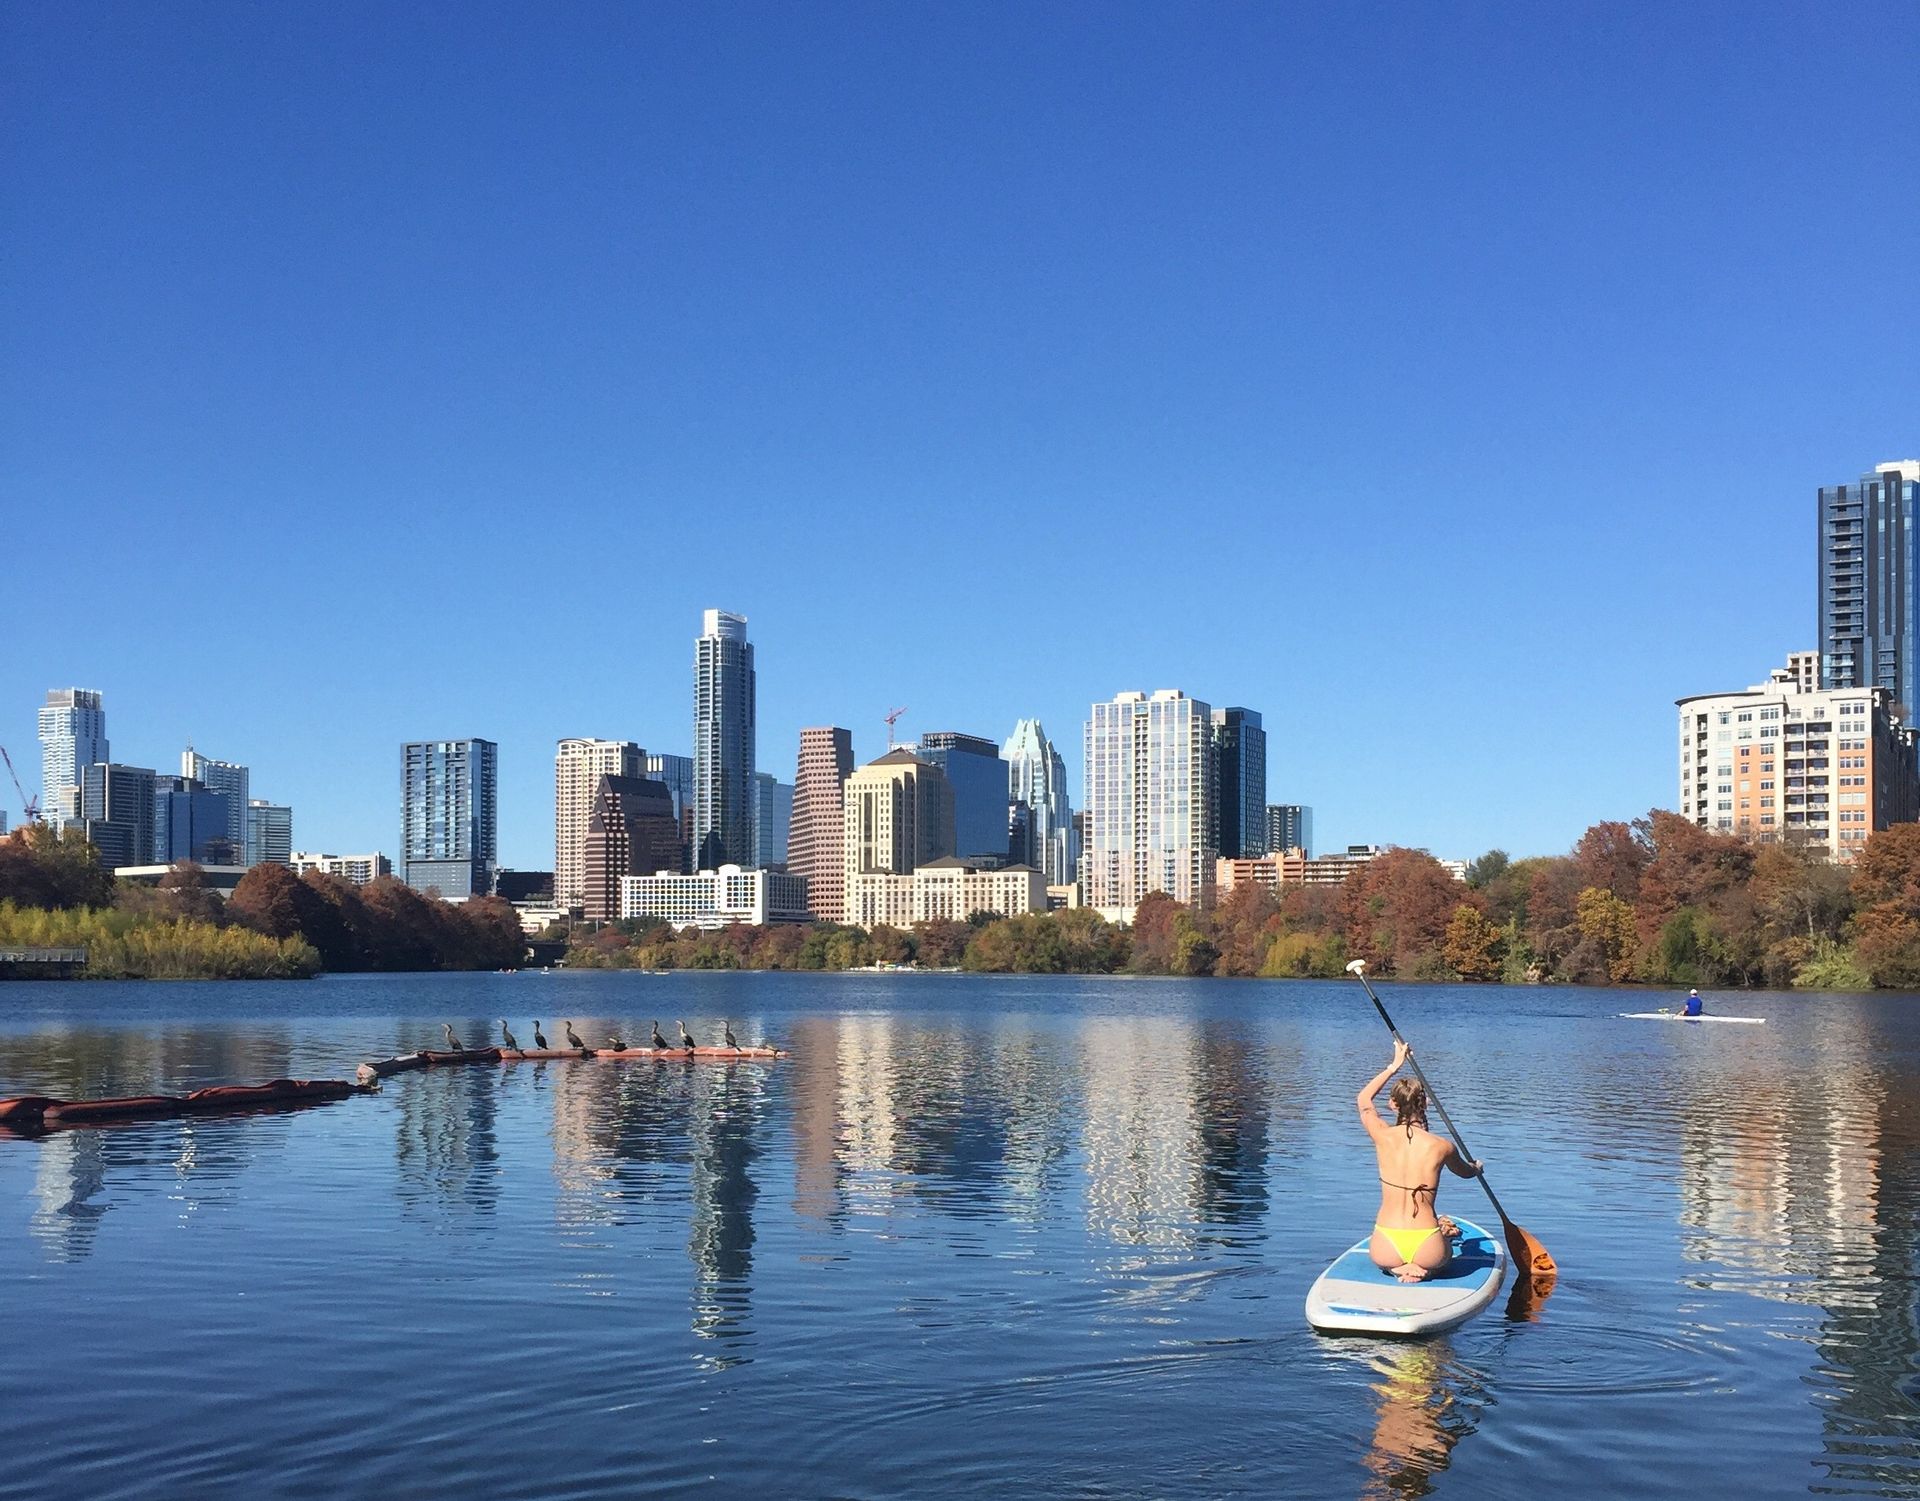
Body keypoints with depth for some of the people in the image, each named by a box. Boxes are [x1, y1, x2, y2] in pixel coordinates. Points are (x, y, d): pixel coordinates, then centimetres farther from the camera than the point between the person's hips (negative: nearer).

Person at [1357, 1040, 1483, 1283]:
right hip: (1427, 1250, -1)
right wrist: (1477, 1168, 45)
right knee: (1449, 1228, 36)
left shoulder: (1383, 1137, -5)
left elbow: (1363, 1099, 19)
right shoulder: (1442, 1147, -5)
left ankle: (1396, 1267, 5)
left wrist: (1395, 1065, 27)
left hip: (1386, 1250, 1)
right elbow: (1466, 1172, 22)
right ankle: (1422, 1268, 5)